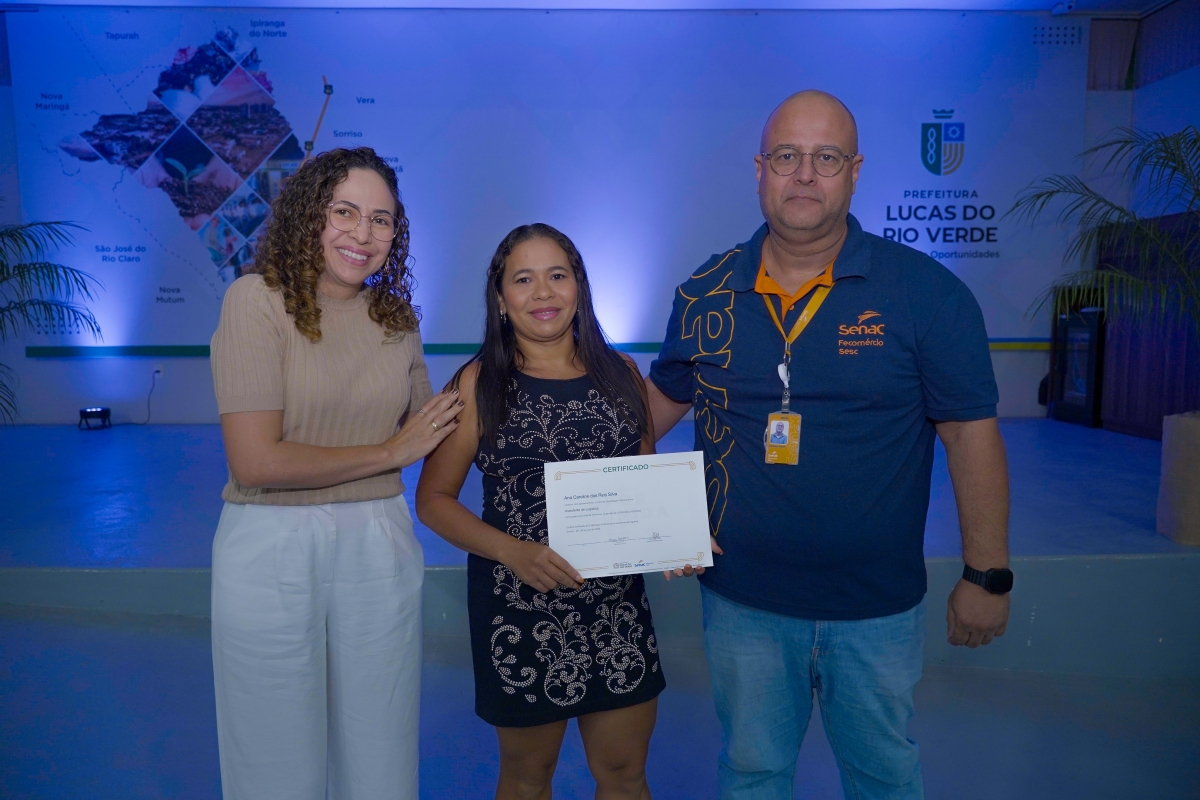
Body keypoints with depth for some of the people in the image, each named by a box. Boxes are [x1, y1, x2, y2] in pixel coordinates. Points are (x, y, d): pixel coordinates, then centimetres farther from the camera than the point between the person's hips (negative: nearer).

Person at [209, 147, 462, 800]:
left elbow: (426, 431, 12)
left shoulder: (396, 317, 5)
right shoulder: (258, 299, -10)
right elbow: (255, 463, -17)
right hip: (271, 550, -3)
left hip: (379, 545, 4)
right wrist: (389, 453, -10)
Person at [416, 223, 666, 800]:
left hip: (618, 606, 3)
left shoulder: (620, 373, 4)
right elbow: (434, 498, -5)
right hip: (520, 608, -2)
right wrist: (514, 551, -19)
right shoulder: (480, 384, -6)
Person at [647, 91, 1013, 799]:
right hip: (742, 601, 2)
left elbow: (971, 434, -7)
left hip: (879, 607, -1)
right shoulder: (706, 295, -2)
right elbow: (665, 397, 10)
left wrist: (988, 575, -5)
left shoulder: (928, 292, -10)